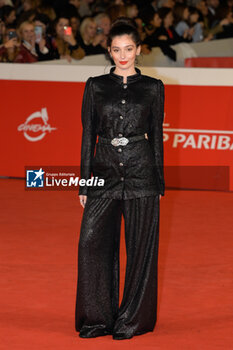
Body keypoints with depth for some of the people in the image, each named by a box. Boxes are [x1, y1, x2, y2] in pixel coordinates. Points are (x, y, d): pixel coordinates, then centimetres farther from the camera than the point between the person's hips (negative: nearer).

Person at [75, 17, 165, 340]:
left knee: (140, 247, 1)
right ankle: (98, 319, 5)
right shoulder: (95, 86, 7)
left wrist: (159, 184, 3)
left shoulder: (152, 88, 5)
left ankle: (133, 320, 11)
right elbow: (88, 135, 7)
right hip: (105, 172, 1)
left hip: (141, 172, -1)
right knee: (92, 242, -6)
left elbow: (157, 135, 7)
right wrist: (84, 183, 3)